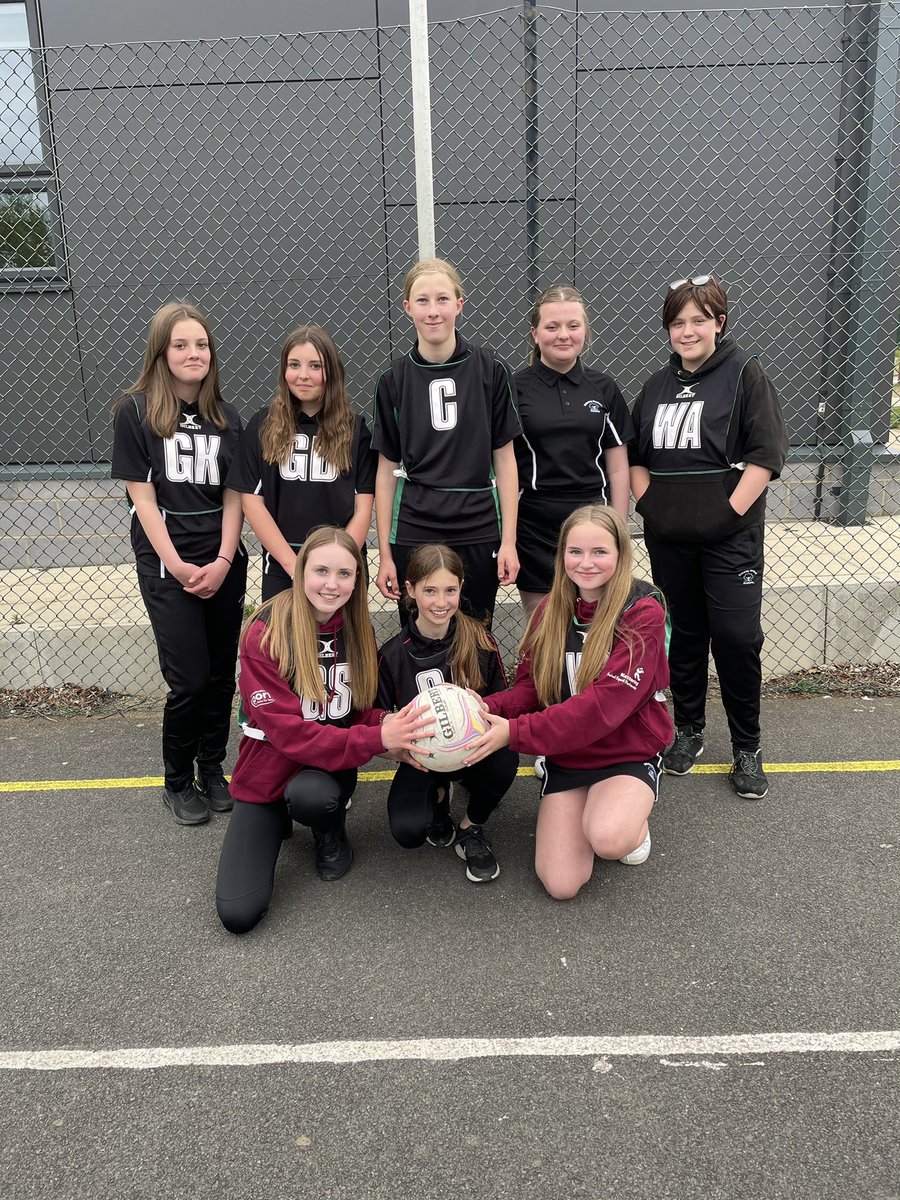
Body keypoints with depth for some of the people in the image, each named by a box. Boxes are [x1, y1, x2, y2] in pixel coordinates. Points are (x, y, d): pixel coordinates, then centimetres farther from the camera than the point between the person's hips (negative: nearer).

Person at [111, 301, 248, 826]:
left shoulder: (226, 418, 7)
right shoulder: (136, 410, -4)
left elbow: (233, 496, 5)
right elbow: (142, 496, -6)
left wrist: (222, 561, -8)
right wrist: (178, 566, -12)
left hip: (224, 562, 4)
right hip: (166, 563, -4)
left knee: (222, 674, 7)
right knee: (190, 679, -5)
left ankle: (212, 770, 26)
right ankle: (177, 782, 17)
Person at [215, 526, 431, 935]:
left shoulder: (357, 631, -6)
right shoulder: (266, 632, -20)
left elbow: (359, 710, 3)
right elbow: (288, 731, -25)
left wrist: (386, 723, -22)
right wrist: (377, 740, -34)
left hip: (329, 768, 2)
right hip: (267, 774, -2)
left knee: (310, 794, -36)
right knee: (237, 914, -13)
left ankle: (332, 832, 3)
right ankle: (278, 822, 17)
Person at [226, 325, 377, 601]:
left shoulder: (355, 429, 2)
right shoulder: (262, 427, 3)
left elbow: (363, 507, -1)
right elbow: (251, 501, -2)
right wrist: (294, 564, -10)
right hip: (281, 569, 0)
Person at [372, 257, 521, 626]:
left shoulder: (489, 371, -1)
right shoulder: (394, 380, 1)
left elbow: (504, 458, 2)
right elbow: (387, 468, 4)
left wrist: (508, 541, -2)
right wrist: (385, 553, 2)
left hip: (479, 533, 0)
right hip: (413, 532, 0)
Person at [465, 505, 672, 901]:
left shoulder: (643, 613, -16)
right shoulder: (551, 611, 1)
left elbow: (604, 704, -25)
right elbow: (530, 687, 0)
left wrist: (515, 733, -30)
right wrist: (487, 708, -23)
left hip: (628, 754, -3)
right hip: (566, 756, 4)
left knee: (608, 839, -34)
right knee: (561, 885, -10)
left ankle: (634, 818, 2)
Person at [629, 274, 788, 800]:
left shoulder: (745, 373, -2)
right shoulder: (658, 386, 13)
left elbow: (767, 453, -10)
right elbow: (635, 455, 17)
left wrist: (731, 510, -15)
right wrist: (649, 502, 3)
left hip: (730, 536, -4)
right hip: (669, 537, 5)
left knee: (738, 637, -5)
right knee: (686, 633, 13)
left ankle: (747, 748, 12)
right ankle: (689, 732, 28)